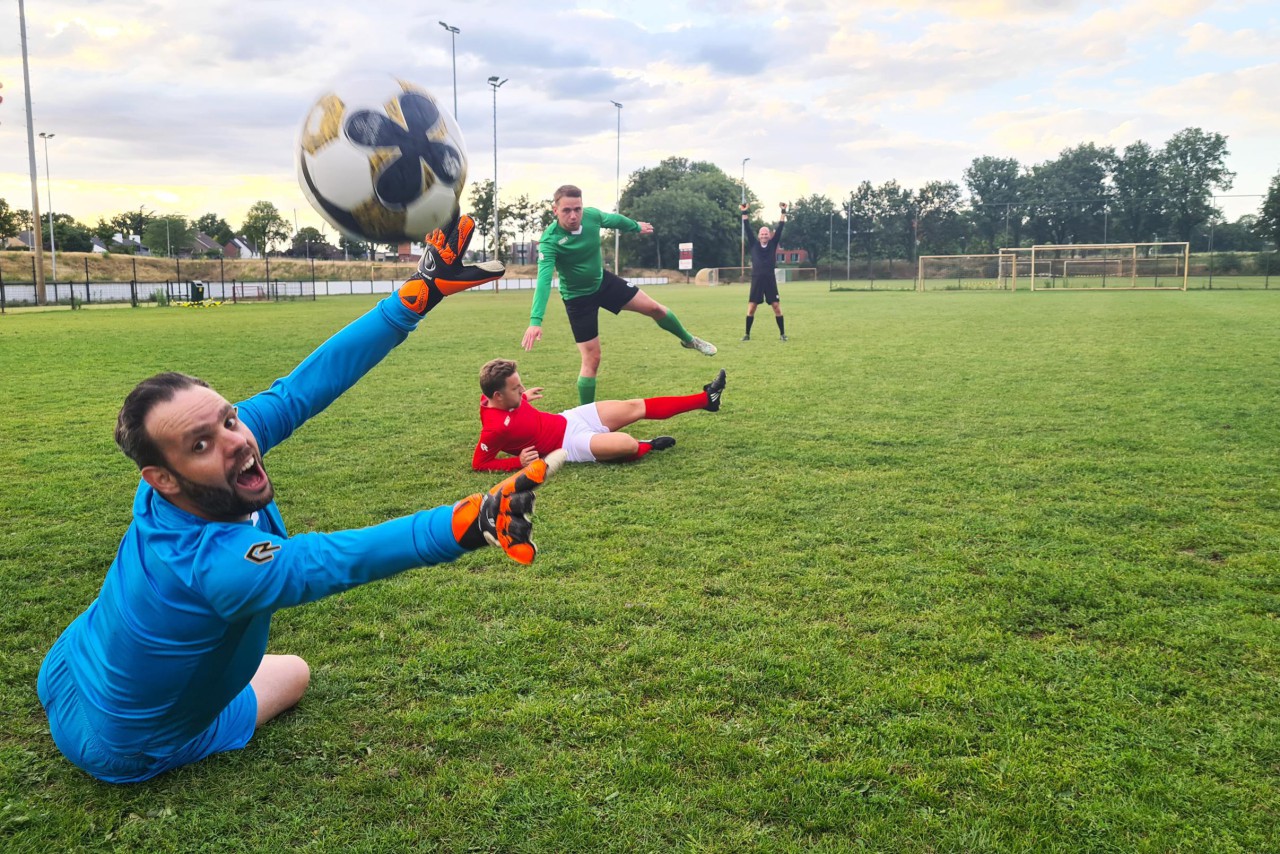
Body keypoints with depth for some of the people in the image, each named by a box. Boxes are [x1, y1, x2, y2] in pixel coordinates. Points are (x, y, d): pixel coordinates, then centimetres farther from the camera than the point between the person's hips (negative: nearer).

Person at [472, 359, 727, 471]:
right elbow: (479, 463, -22)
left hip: (568, 419, 9)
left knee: (636, 407, 4)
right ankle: (647, 446, 10)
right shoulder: (495, 427, -29)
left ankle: (705, 398, 11)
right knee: (628, 445, -30)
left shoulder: (499, 398, -6)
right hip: (569, 444, -8)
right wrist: (518, 461, -26)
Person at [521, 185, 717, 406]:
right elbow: (544, 280, -45)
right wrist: (536, 320, -57)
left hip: (603, 281, 5)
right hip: (578, 297, -5)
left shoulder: (592, 215, -18)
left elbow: (615, 219, 6)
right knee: (592, 359, -7)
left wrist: (636, 226, 26)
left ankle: (688, 340, 39)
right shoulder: (550, 240, -33)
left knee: (654, 308, 9)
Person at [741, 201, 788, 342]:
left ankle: (782, 333, 7)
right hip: (756, 280, 0)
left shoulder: (773, 244, 7)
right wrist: (744, 213, -2)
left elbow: (779, 229, 2)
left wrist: (783, 212, -2)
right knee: (751, 308, 0)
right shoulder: (754, 245, 6)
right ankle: (747, 334, 9)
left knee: (777, 307, -1)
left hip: (770, 280, 0)